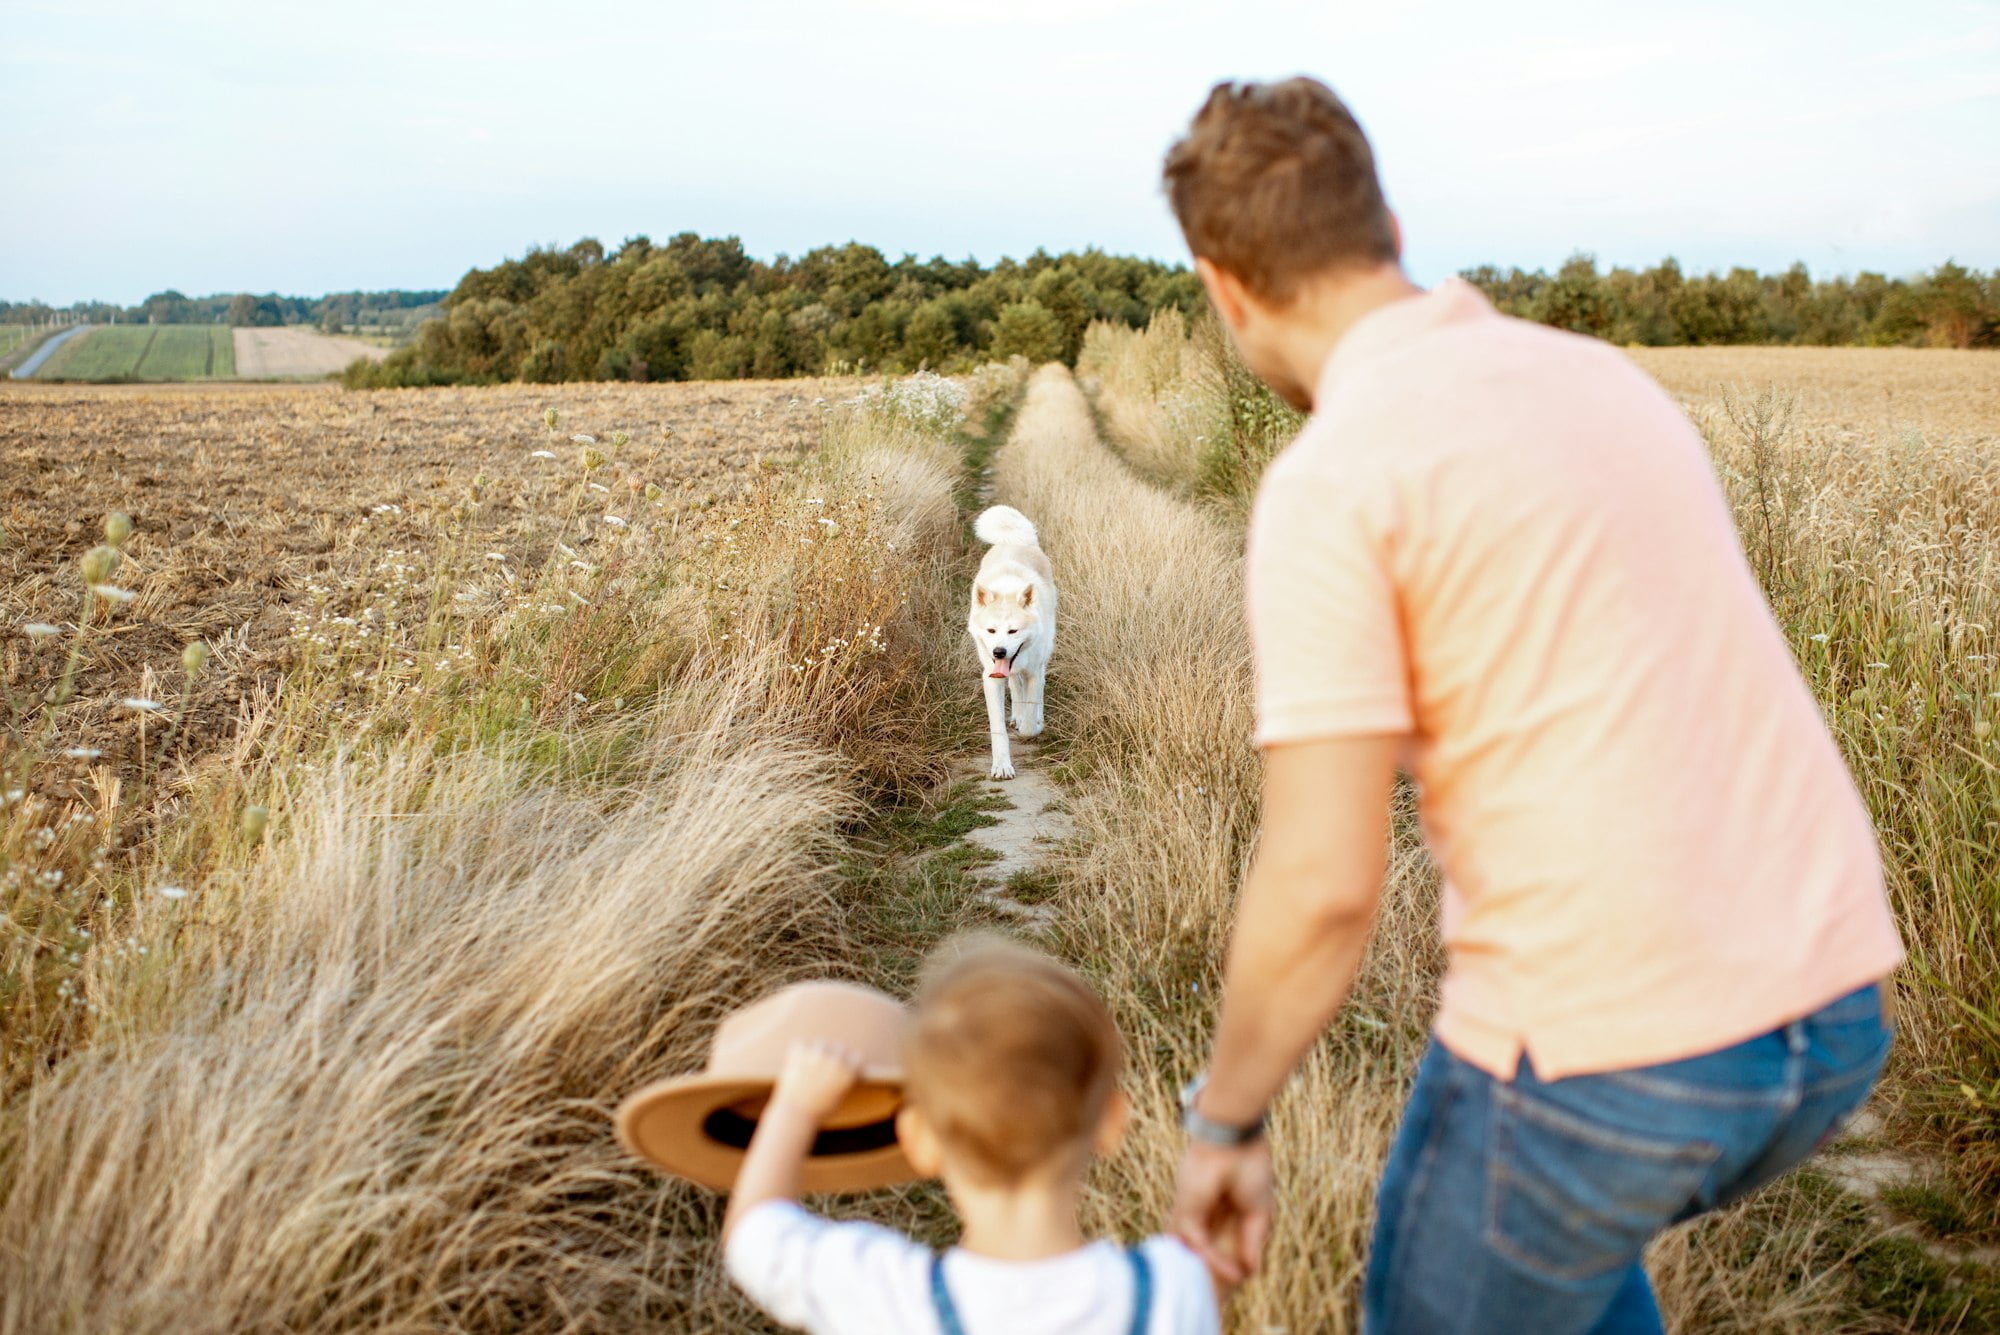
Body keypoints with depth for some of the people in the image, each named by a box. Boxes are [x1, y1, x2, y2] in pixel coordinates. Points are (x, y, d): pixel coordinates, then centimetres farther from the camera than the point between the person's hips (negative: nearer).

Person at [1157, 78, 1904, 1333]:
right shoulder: (1604, 379, 10)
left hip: (1600, 1043, -7)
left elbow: (1325, 885, -18)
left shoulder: (1328, 482, -15)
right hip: (1831, 1005, 8)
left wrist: (1223, 1123, -3)